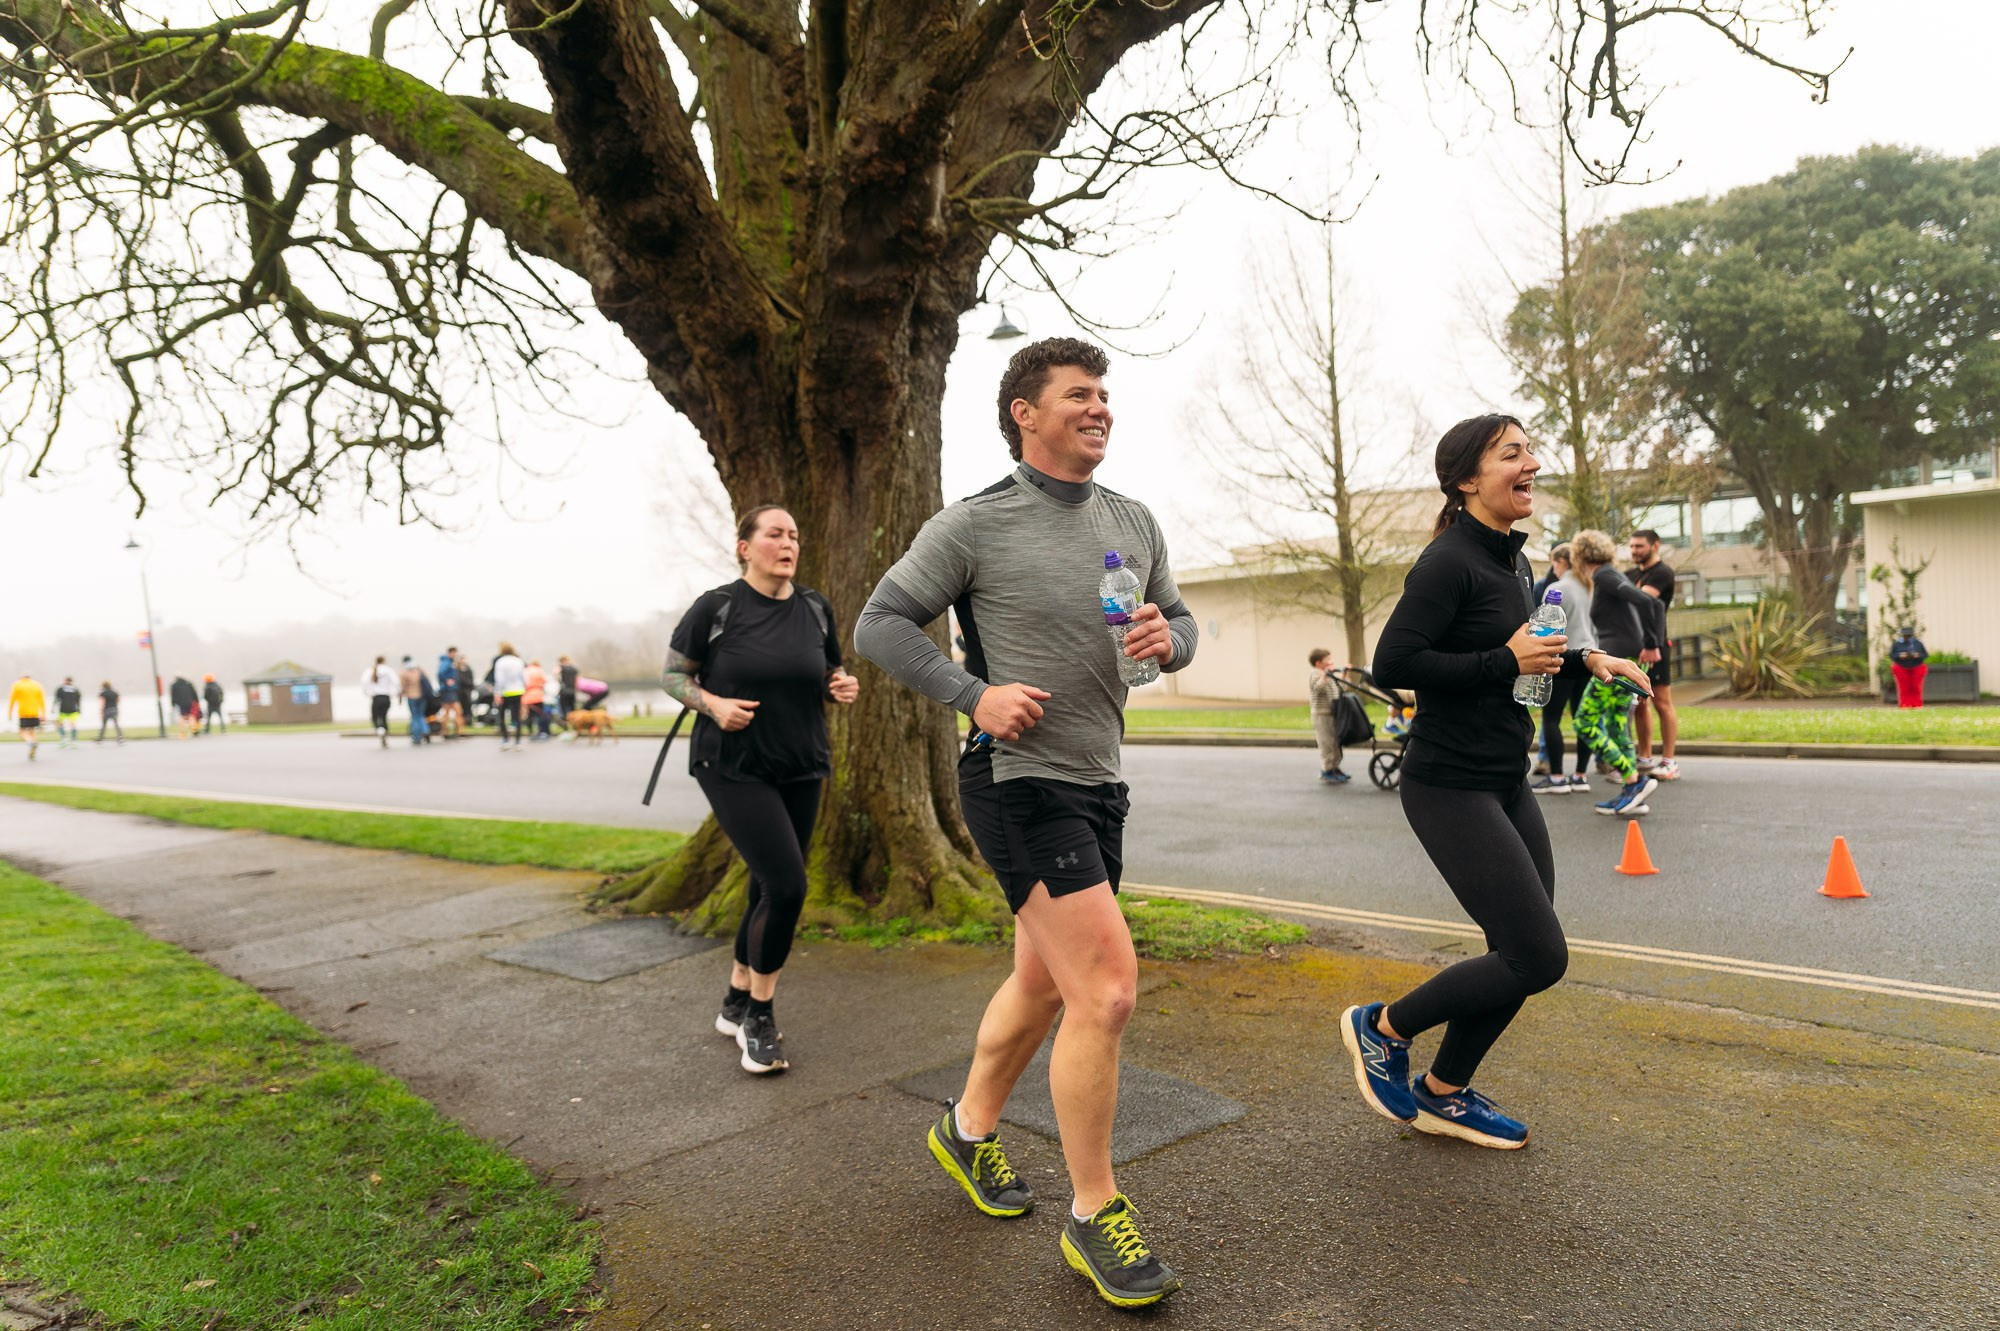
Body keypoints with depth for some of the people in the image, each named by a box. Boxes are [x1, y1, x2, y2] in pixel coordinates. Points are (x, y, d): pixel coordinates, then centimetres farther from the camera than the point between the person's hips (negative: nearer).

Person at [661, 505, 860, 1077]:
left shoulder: (815, 609, 5)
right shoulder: (716, 607, -7)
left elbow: (826, 680, 16)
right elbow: (671, 675, 0)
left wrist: (843, 687, -7)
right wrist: (714, 704, -18)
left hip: (801, 770, 5)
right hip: (734, 767, -5)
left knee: (768, 891, 11)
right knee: (786, 885, -15)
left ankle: (736, 1003, 33)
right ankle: (760, 1018, 5)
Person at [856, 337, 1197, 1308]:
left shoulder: (1133, 524, 10)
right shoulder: (974, 525, -8)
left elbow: (1179, 623, 18)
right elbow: (879, 625, -5)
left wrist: (1168, 640, -6)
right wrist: (974, 694, -17)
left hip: (1097, 783, 8)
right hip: (1019, 780, -7)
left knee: (1045, 981, 19)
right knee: (1106, 988, -13)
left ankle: (969, 1130, 43)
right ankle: (1094, 1215, 5)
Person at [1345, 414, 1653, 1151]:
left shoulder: (1509, 558, 12)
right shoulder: (1449, 561, -16)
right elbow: (1393, 662, -24)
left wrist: (1583, 659, 12)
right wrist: (1508, 661, -21)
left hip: (1506, 784, 10)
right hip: (1451, 787, -10)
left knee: (1524, 954, 12)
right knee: (1538, 957, -8)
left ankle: (1443, 1094, 28)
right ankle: (1382, 1029, 12)